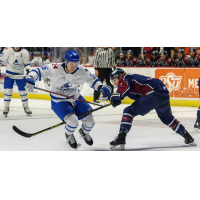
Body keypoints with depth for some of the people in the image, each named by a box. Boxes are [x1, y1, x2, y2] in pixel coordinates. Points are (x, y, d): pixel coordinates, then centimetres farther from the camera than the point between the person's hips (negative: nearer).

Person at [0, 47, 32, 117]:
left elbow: (26, 63, 3)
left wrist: (27, 69, -15)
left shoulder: (24, 52, -9)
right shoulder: (8, 50, -11)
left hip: (19, 74, 1)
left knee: (23, 91, 3)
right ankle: (6, 108, 6)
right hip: (9, 73, 0)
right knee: (7, 91, -6)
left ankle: (26, 107, 20)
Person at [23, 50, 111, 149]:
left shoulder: (82, 71, -13)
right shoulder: (55, 68, -25)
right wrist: (30, 78, -39)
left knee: (89, 121, -2)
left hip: (76, 99, 4)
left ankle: (84, 132, 39)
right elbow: (38, 71, -20)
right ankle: (69, 135, 12)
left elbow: (92, 80, 3)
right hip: (58, 101, -4)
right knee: (73, 121, -26)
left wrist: (101, 88, -13)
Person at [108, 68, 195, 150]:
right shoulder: (132, 77, 32)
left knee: (129, 111, -8)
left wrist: (117, 96, -34)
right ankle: (188, 138, 45)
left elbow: (124, 87, -19)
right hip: (165, 94, 10)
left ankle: (120, 140, -19)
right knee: (167, 118, 34)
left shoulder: (124, 78, 6)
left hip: (154, 94, -10)